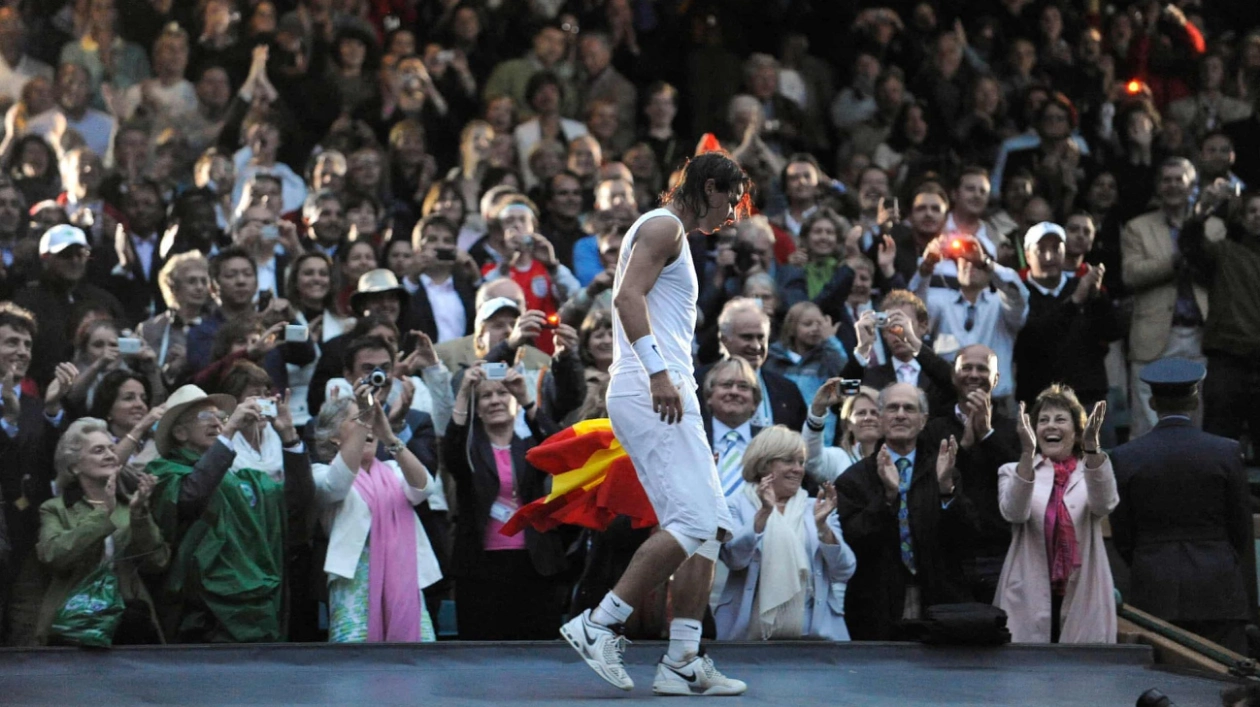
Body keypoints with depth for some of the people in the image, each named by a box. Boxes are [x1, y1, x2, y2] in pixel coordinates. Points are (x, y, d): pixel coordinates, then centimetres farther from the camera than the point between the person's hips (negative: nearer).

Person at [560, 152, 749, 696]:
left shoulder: (672, 236, 28)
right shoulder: (664, 226, -2)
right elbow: (628, 296, -17)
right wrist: (658, 371, -28)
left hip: (666, 395, 11)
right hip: (652, 393, -11)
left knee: (709, 529, 4)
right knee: (693, 523, -18)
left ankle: (681, 662, 0)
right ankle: (598, 625, -15)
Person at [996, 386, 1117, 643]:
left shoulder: (1092, 471, 10)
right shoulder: (1014, 471, 9)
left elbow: (1104, 504, -13)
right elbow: (1013, 512, -12)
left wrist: (1092, 447, -26)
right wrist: (1027, 453, -23)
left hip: (1084, 601, 0)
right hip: (1029, 601, 0)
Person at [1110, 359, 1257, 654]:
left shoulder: (1125, 457, -1)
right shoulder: (1226, 452, -2)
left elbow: (1121, 536, 3)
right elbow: (1242, 532, 3)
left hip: (1153, 596, 1)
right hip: (1217, 594, -1)